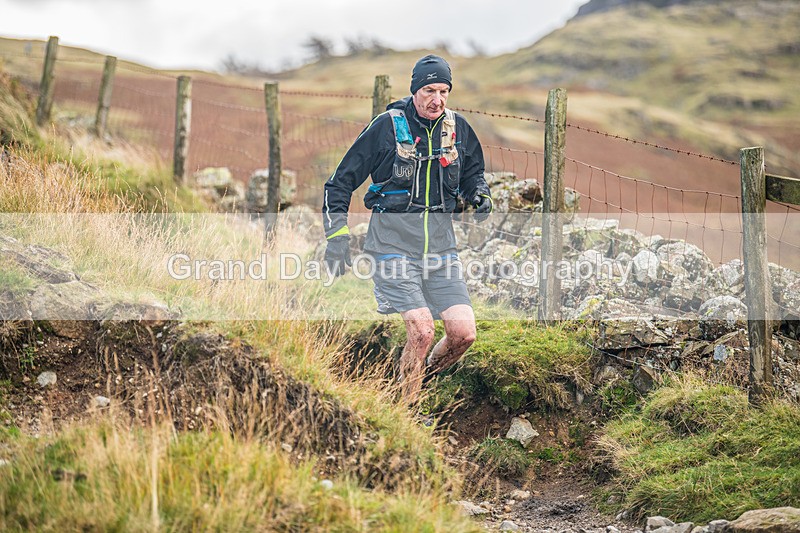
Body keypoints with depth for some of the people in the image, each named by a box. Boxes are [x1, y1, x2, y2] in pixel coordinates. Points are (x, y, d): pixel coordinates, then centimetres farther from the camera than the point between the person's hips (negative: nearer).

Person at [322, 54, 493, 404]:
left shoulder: (457, 128, 5)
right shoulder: (387, 126, -7)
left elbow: (472, 173, 24)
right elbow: (340, 182, -1)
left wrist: (479, 195, 1)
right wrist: (337, 235, -8)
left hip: (440, 245, 4)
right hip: (395, 246, -4)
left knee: (463, 333, -7)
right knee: (422, 331, -17)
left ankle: (418, 379, 21)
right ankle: (406, 409, 3)